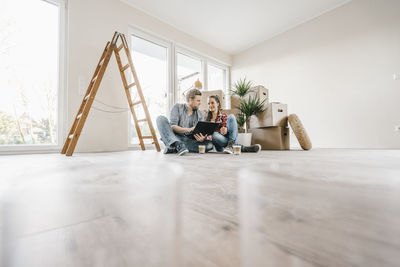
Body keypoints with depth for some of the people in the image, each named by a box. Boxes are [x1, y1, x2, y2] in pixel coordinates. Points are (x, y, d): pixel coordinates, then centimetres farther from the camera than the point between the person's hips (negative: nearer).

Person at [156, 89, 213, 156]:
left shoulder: (200, 115, 11)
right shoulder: (177, 107, 4)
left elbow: (200, 134, 1)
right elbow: (172, 126, -9)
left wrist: (201, 139, -24)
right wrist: (189, 129, -25)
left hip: (189, 141, 2)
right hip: (173, 139, -2)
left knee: (209, 144, -25)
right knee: (161, 119, -21)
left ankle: (173, 149, -30)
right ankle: (178, 145, -37)